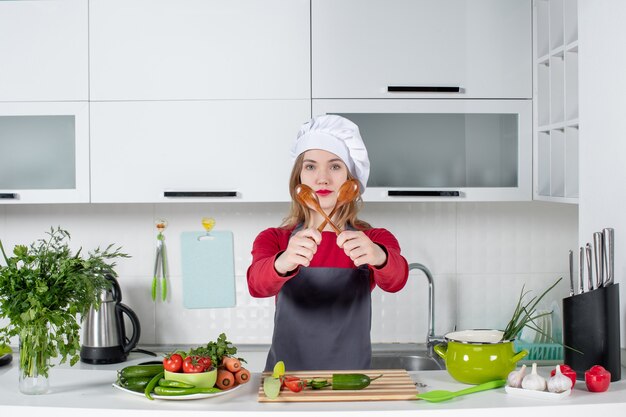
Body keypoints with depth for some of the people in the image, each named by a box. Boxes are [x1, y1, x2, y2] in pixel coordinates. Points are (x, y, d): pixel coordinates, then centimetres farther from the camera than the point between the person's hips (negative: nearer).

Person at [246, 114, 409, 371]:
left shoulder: (375, 241, 3)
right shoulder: (273, 239, 3)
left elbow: (395, 278, -18)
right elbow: (257, 283, -17)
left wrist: (378, 257, -39)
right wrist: (282, 263, -38)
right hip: (286, 379, 0)